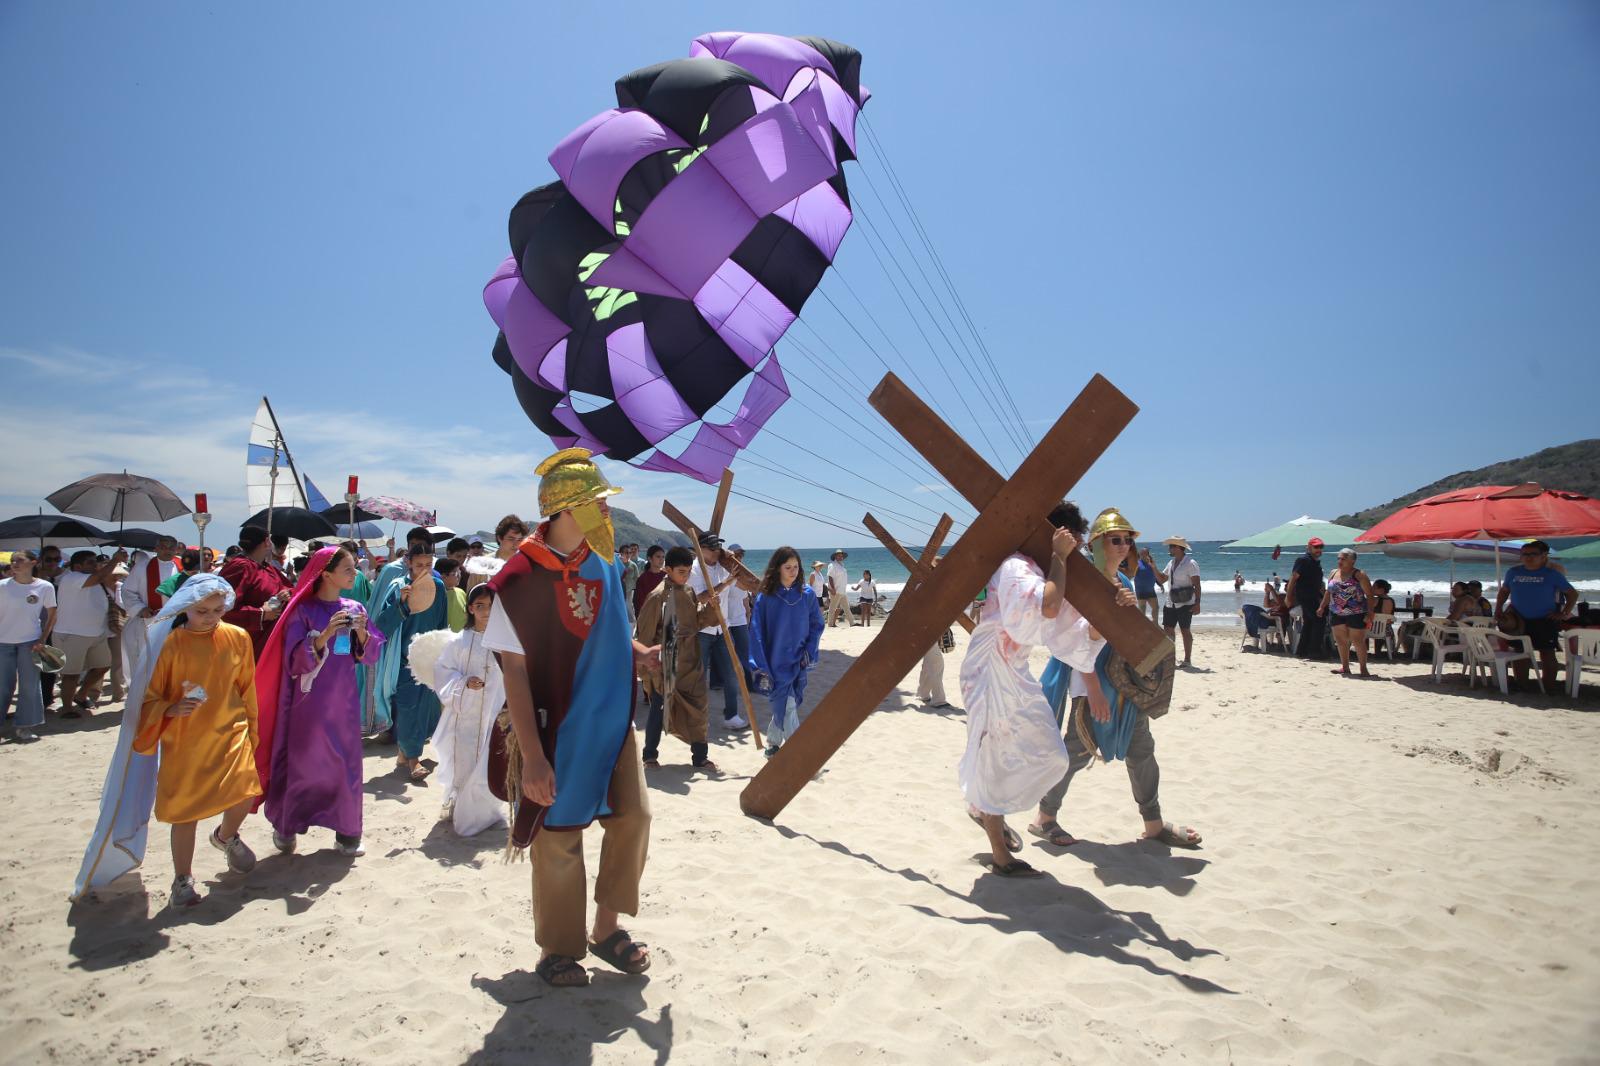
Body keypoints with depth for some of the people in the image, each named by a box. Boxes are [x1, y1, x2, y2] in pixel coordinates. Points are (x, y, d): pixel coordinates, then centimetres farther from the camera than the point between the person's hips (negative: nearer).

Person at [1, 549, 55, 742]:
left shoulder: (45, 587, -3)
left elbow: (51, 616, 3)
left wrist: (42, 640, -4)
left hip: (30, 642, 0)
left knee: (29, 685, 3)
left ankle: (23, 727, 12)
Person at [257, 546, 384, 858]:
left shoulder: (354, 609, 5)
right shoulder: (303, 610, -7)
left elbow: (372, 655, 3)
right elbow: (295, 659, -13)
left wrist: (362, 633, -16)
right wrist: (325, 635, -27)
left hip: (345, 700, 4)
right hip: (310, 701, -3)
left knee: (346, 762, 4)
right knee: (302, 761, 5)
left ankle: (347, 833, 13)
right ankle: (285, 827, 25)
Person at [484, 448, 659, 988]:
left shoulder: (601, 562, 1)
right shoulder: (521, 579, -18)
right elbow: (514, 671, -17)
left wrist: (636, 652, -1)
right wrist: (532, 756, -20)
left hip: (613, 723, 6)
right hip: (558, 733, -6)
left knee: (632, 817, 8)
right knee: (559, 838, 6)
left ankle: (606, 927, 28)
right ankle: (558, 949, 27)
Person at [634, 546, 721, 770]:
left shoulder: (689, 592, 5)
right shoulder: (658, 596, -15)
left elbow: (697, 622, 12)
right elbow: (645, 634, -12)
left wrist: (710, 607, -6)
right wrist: (646, 666, -11)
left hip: (690, 663, 6)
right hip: (664, 665, -6)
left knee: (698, 709, 7)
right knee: (658, 710, 7)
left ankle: (700, 756, 19)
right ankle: (649, 756, 22)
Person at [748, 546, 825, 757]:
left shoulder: (807, 595, 1)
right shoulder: (765, 597, -8)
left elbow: (817, 624, 10)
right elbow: (756, 632, -7)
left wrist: (810, 651, -4)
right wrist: (761, 668, -11)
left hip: (798, 662, 3)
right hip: (776, 664, -3)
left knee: (785, 707, 11)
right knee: (787, 708, -8)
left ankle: (772, 744, 33)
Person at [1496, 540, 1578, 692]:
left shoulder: (1552, 574, -2)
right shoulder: (1513, 572, 6)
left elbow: (1572, 593, 3)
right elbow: (1504, 591, 17)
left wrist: (1564, 613, -5)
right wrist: (1498, 610, 7)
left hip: (1545, 621, -3)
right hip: (1519, 621, 3)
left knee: (1547, 653, 1)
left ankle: (1549, 687, 8)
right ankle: (1521, 685, 17)